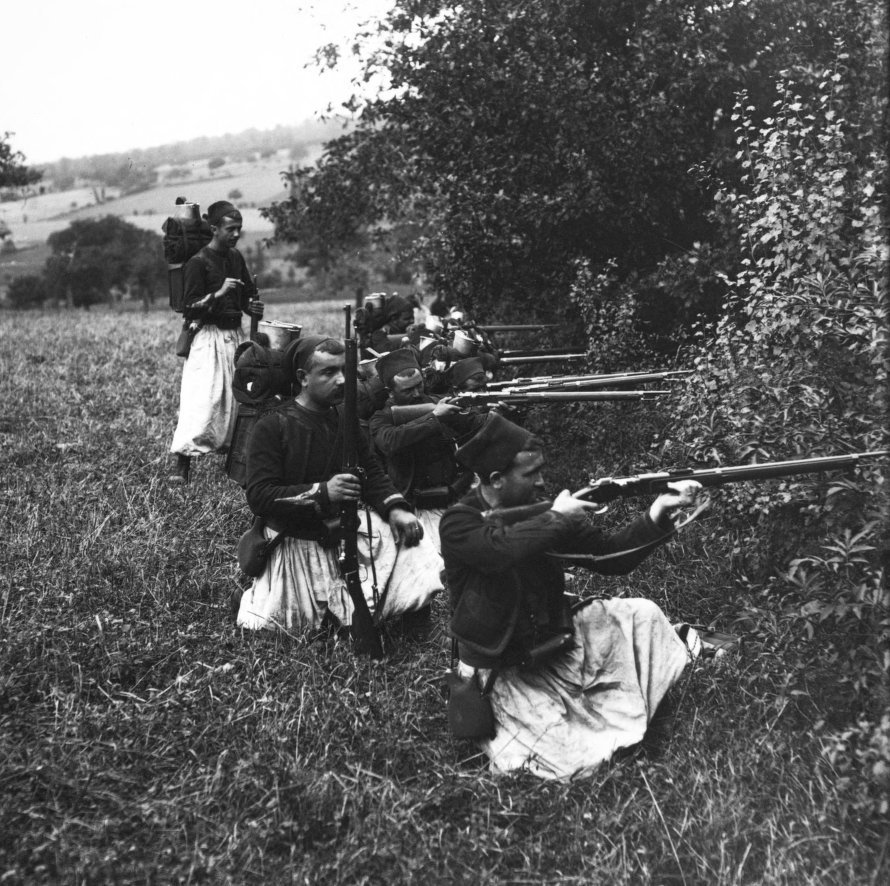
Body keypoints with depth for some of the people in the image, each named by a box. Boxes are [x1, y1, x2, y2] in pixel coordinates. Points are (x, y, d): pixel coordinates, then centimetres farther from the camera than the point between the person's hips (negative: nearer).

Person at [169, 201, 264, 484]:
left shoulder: (236, 257, 11)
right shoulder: (198, 262, -10)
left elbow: (247, 295, 23)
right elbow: (190, 307, -14)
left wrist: (252, 306, 2)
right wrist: (218, 293, -26)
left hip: (235, 334, 8)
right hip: (209, 336, -8)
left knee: (238, 397, 13)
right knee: (201, 400, -15)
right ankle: (182, 466, -14)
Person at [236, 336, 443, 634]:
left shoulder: (347, 421, 5)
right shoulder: (271, 427, -14)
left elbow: (373, 473, 8)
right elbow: (258, 496, -21)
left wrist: (395, 508, -13)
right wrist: (321, 493, -33)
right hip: (294, 544, -4)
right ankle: (251, 598, 34)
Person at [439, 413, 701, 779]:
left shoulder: (539, 512, -1)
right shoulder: (459, 522, -19)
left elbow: (609, 556, -1)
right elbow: (501, 549, -41)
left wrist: (657, 514, -15)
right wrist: (556, 517, -25)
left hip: (556, 648, 6)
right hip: (505, 675, -6)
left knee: (641, 615, -2)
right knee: (568, 761, -16)